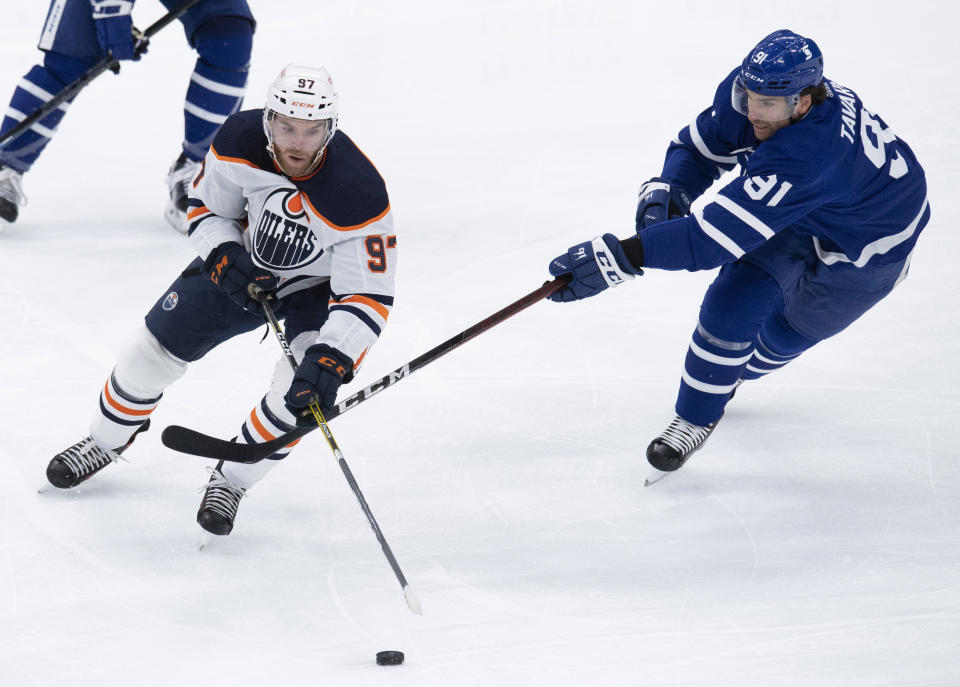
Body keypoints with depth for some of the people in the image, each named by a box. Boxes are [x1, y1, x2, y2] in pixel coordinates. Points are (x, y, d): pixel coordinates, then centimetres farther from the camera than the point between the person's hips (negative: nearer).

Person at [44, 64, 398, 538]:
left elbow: (368, 297, -35)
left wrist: (330, 360, -48)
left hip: (321, 284, -3)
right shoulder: (240, 140, -26)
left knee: (301, 388, -26)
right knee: (158, 344, 3)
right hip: (243, 263, 4)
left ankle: (232, 480, -1)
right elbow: (205, 207, -7)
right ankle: (104, 444, 31)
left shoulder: (360, 195, -38)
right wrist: (225, 259, -26)